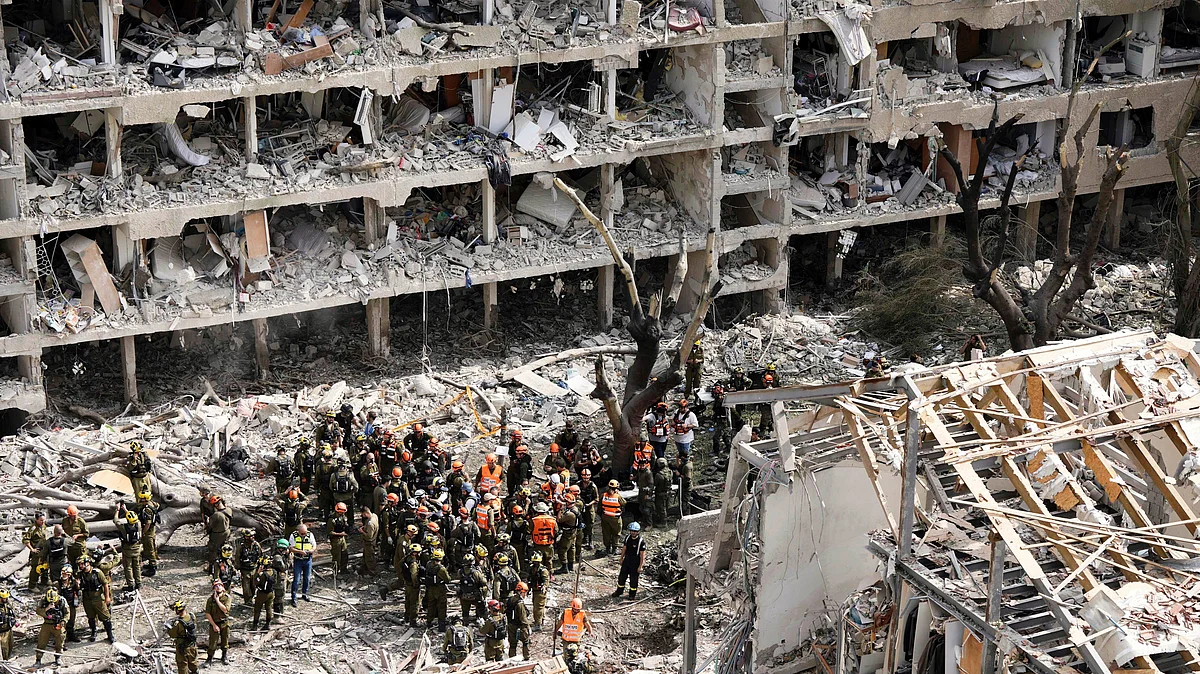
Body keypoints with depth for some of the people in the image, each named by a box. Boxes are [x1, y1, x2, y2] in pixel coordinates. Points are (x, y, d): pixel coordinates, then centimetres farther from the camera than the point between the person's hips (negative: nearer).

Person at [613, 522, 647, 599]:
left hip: (635, 563, -5)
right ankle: (619, 591, 32)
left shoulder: (641, 542, -19)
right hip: (627, 560, 5)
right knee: (622, 576, 14)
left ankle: (632, 594, 23)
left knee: (633, 579, 7)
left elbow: (642, 555, -15)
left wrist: (640, 566, -15)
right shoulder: (627, 538, -2)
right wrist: (621, 559, 15)